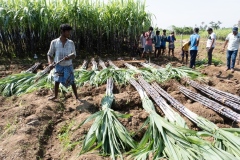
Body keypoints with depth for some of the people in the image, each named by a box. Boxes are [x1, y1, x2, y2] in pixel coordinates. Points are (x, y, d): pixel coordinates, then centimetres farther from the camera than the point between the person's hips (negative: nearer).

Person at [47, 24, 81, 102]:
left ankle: (77, 97, 16)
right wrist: (50, 63, -17)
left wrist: (69, 57, -22)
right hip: (58, 66, 1)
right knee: (57, 81, 14)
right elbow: (49, 54, 0)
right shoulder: (54, 42, -9)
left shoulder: (71, 43, -6)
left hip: (68, 66, 0)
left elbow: (74, 55, 0)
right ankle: (55, 96, 35)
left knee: (72, 82, 3)